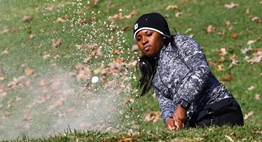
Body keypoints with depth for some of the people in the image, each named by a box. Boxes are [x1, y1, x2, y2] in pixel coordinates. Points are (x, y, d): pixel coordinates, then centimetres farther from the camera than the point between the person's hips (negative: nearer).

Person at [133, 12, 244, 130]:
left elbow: (201, 70, -10)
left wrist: (183, 105, -18)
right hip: (191, 124, 6)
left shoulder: (180, 43, 6)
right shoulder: (155, 77, 26)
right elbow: (166, 103, 13)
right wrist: (168, 118, -14)